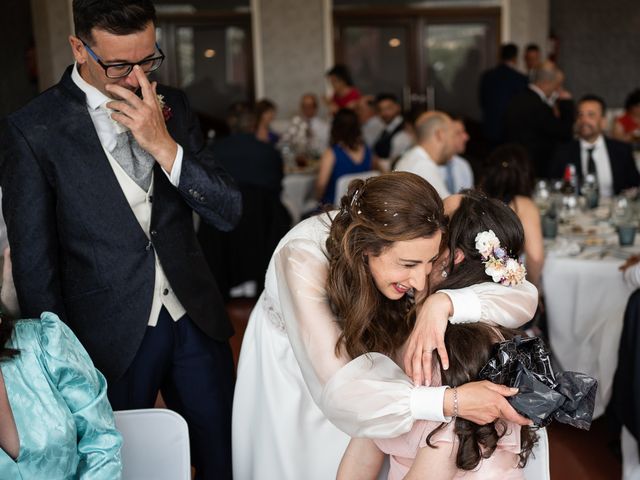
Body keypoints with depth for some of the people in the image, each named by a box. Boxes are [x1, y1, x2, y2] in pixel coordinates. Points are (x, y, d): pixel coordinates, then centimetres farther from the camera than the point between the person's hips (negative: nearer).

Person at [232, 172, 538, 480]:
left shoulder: (409, 250, -27)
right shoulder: (303, 260, -40)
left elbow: (525, 297, -26)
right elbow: (336, 391, -43)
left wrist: (444, 302, -44)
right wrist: (448, 402, -51)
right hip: (288, 380, -3)